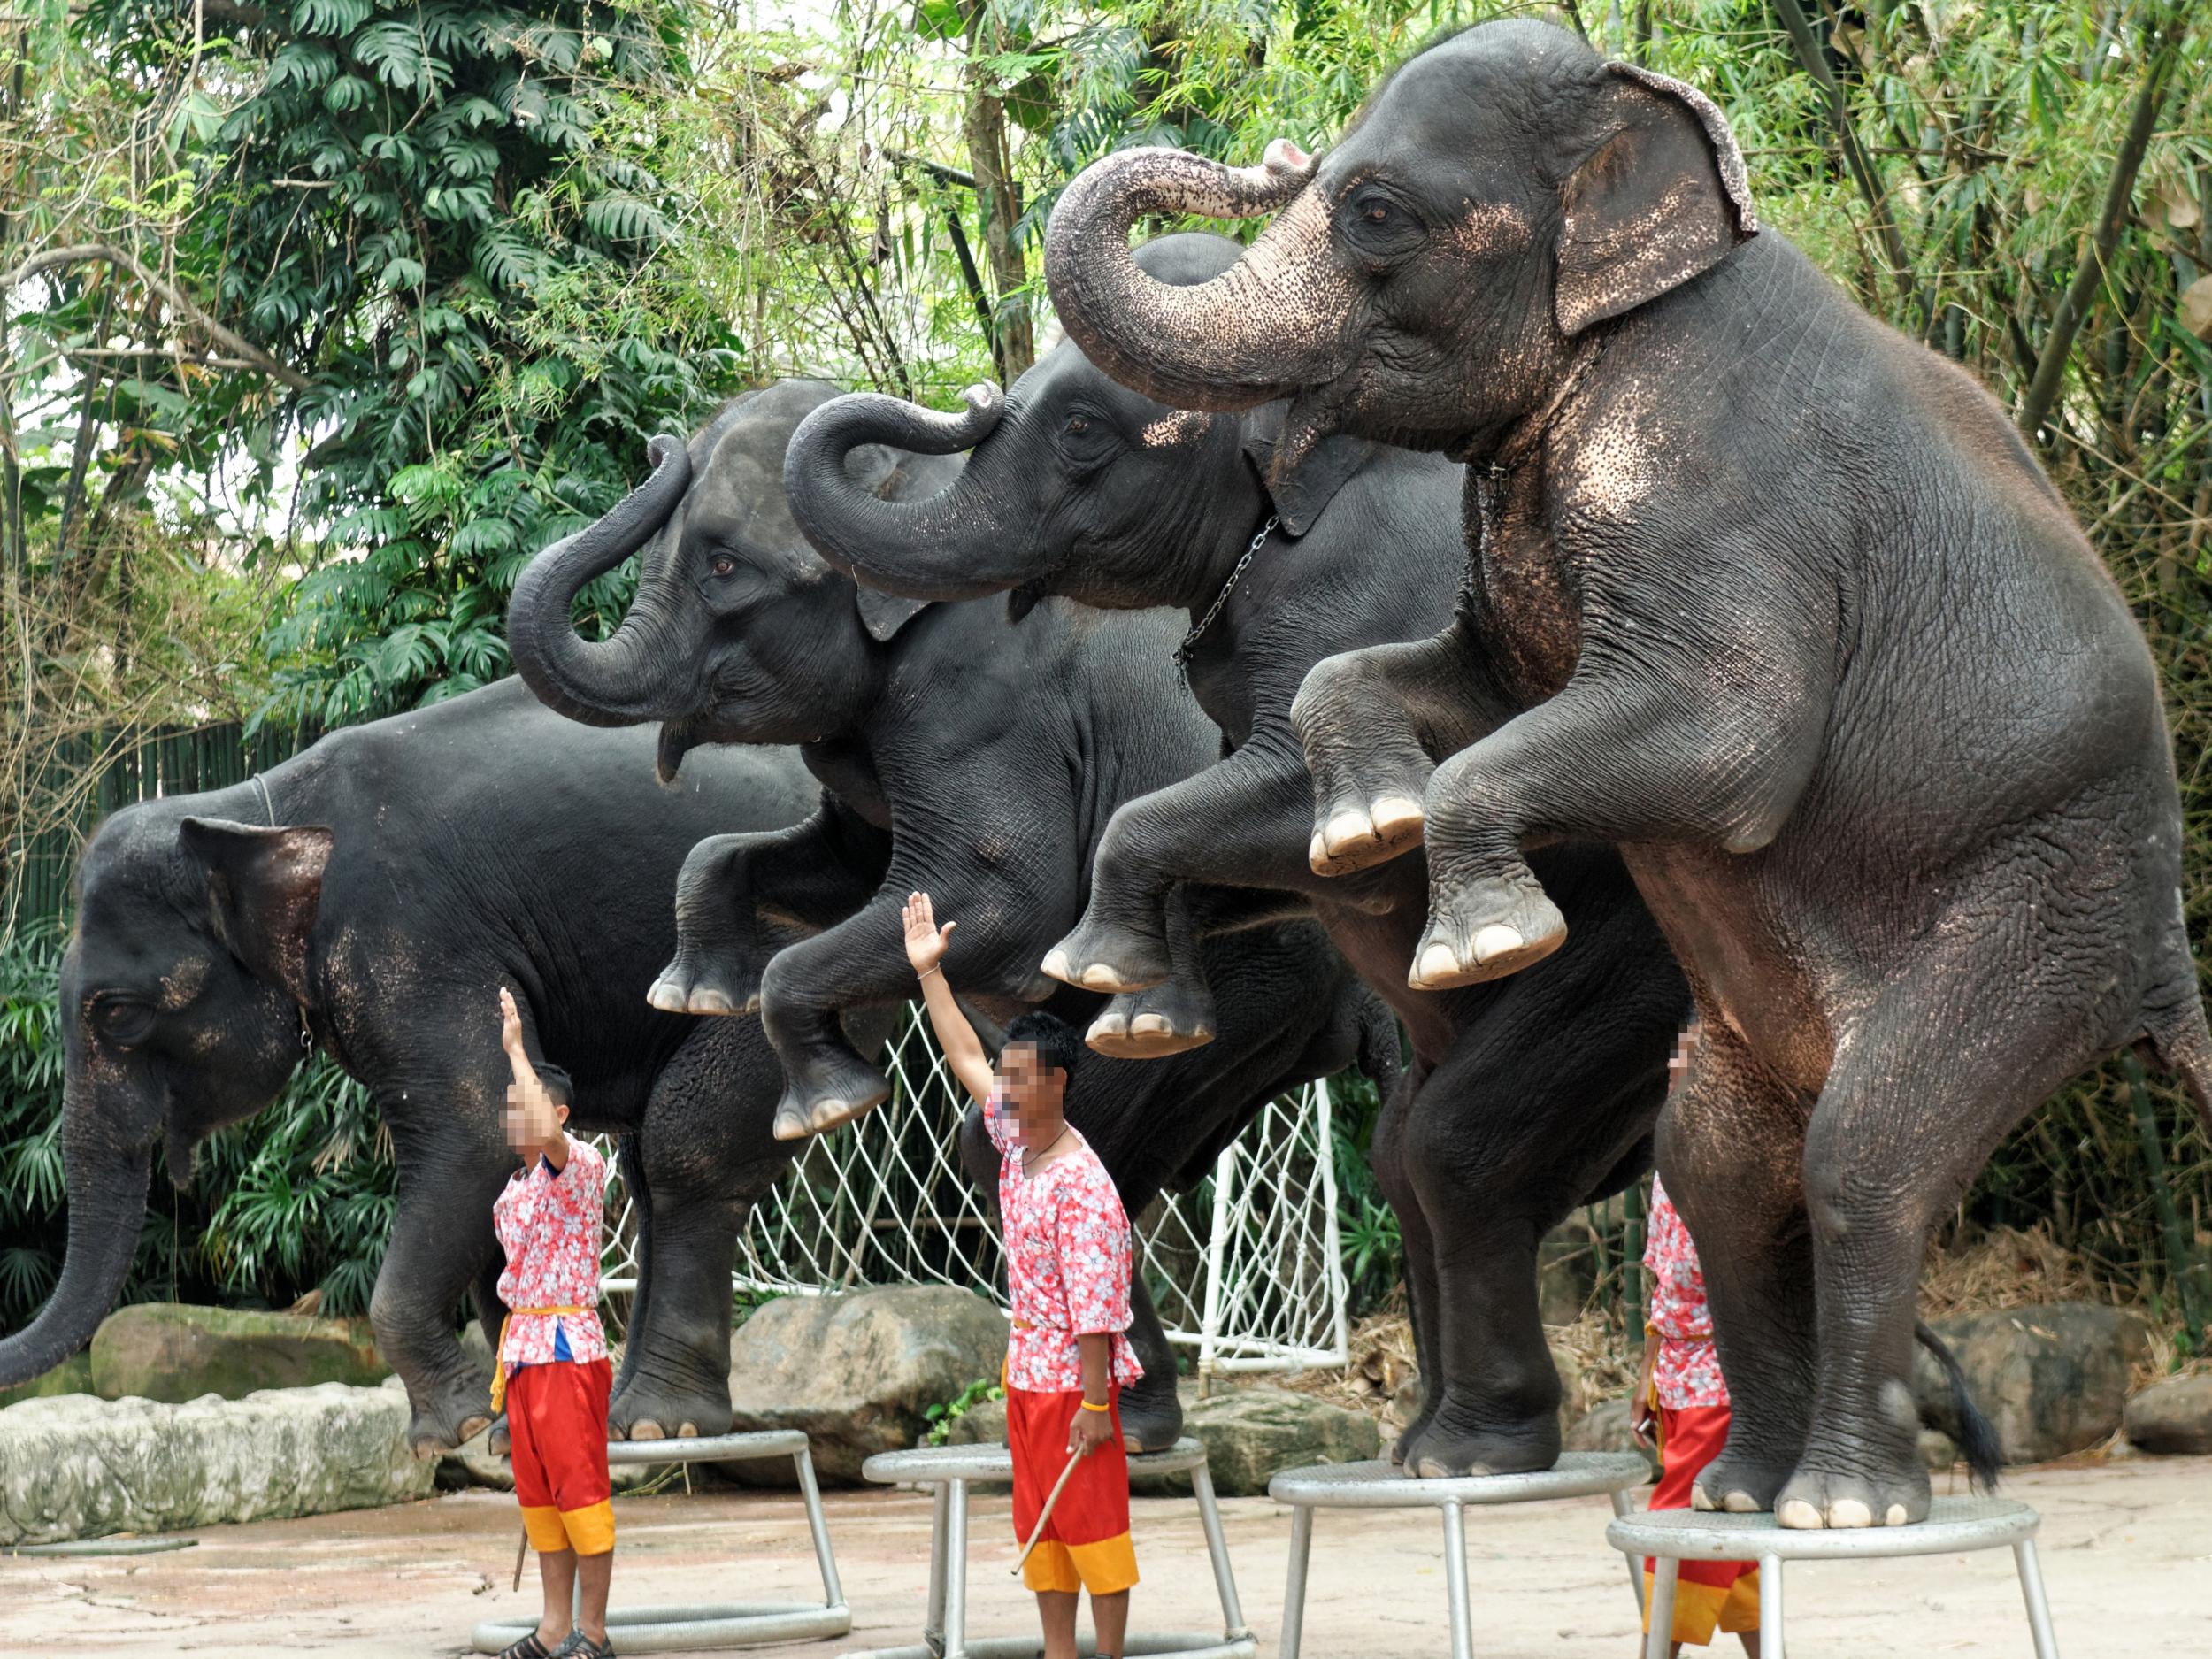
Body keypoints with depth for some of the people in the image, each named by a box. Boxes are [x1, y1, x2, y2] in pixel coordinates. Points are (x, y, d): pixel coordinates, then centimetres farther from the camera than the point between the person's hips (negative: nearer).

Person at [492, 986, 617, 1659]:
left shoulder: (580, 1169, -9)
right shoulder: (514, 1186, 16)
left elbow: (547, 1135, -33)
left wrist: (516, 1049, -26)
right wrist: (504, 1360, 18)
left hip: (569, 1346, -9)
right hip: (524, 1347, 9)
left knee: (581, 1489, -6)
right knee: (537, 1493, 10)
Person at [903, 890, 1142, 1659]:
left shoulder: (1082, 1185, -22)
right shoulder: (1016, 1141, 4)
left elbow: (1095, 1306, -23)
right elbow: (966, 1059, 15)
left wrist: (1095, 1401, -23)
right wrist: (930, 971, 15)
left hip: (1073, 1378, -9)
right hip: (1026, 1372, 9)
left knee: (1093, 1523, -2)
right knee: (1039, 1528, 12)